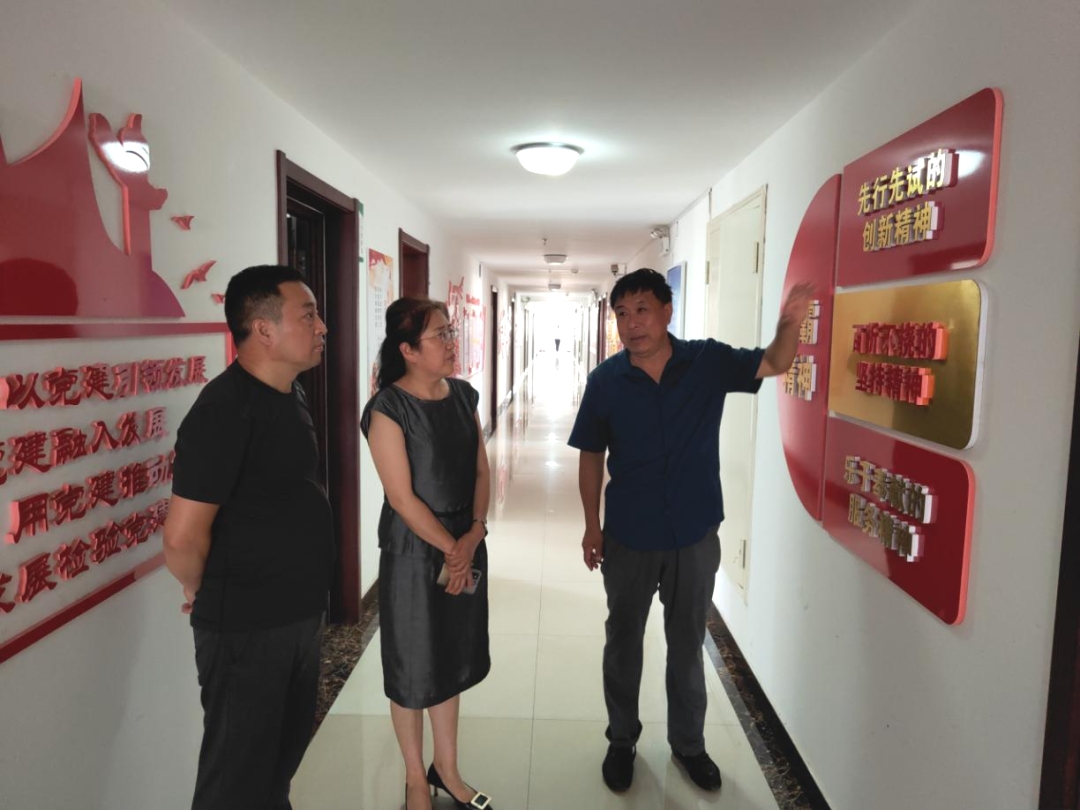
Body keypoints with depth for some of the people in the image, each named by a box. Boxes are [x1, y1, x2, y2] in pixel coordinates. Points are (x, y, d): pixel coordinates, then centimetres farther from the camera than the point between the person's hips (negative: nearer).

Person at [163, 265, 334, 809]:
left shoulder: (289, 393, 4)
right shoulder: (226, 410, -24)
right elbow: (183, 537, -25)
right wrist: (202, 592, -5)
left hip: (300, 614, 8)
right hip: (247, 626, -8)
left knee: (285, 754, 25)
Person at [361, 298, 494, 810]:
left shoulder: (463, 395, 3)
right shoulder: (388, 409, -16)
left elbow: (480, 469, 4)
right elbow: (402, 497, -17)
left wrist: (473, 535, -9)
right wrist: (449, 548, -12)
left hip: (467, 544, 6)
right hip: (413, 551, -6)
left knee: (453, 659, 18)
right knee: (413, 667, 10)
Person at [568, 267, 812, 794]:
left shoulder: (708, 361, -9)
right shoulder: (605, 380, -10)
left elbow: (774, 364, -10)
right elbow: (591, 456, -2)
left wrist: (790, 323, -32)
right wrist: (592, 527, -1)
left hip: (695, 536, 1)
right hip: (628, 538, 0)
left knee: (687, 646, 18)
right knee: (623, 642, 16)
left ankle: (688, 743, 40)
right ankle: (622, 739, 39)